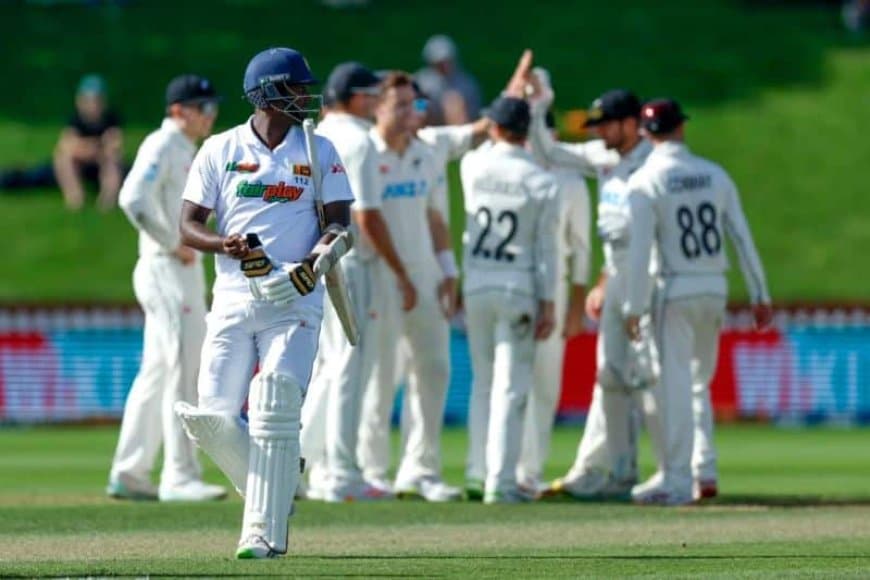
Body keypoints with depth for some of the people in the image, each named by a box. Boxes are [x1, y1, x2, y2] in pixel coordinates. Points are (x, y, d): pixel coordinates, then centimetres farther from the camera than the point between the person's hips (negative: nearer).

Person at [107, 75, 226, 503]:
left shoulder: (186, 151, 18)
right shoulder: (162, 147, -12)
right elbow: (133, 199, -26)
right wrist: (173, 245, -20)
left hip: (186, 271, 10)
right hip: (166, 271, -10)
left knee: (158, 373, 12)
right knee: (183, 372, -10)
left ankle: (128, 474, 17)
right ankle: (180, 477, -10)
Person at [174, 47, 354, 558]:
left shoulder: (320, 152, 8)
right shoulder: (220, 150, 6)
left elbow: (340, 224, 4)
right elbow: (189, 227, 3)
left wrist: (320, 258, -18)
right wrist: (224, 244, -18)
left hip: (295, 301, -1)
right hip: (234, 299, 1)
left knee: (276, 410, -14)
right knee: (213, 417, -6)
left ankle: (264, 529, -10)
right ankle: (277, 487, 18)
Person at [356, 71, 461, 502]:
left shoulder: (423, 156, 13)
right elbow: (368, 221, -13)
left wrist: (447, 269, 9)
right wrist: (402, 277, -15)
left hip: (424, 275, 7)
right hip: (380, 276, -7)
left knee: (434, 368, 4)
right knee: (379, 373, -5)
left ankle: (420, 470, 10)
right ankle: (371, 470, 2)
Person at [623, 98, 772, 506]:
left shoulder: (646, 181, -8)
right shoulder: (715, 175, 5)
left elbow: (639, 250, -14)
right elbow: (742, 238, 6)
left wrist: (633, 307, -12)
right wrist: (760, 296, 9)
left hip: (675, 290, -5)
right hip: (715, 288, 5)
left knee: (674, 384, -2)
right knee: (699, 383, 17)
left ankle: (676, 480, -4)